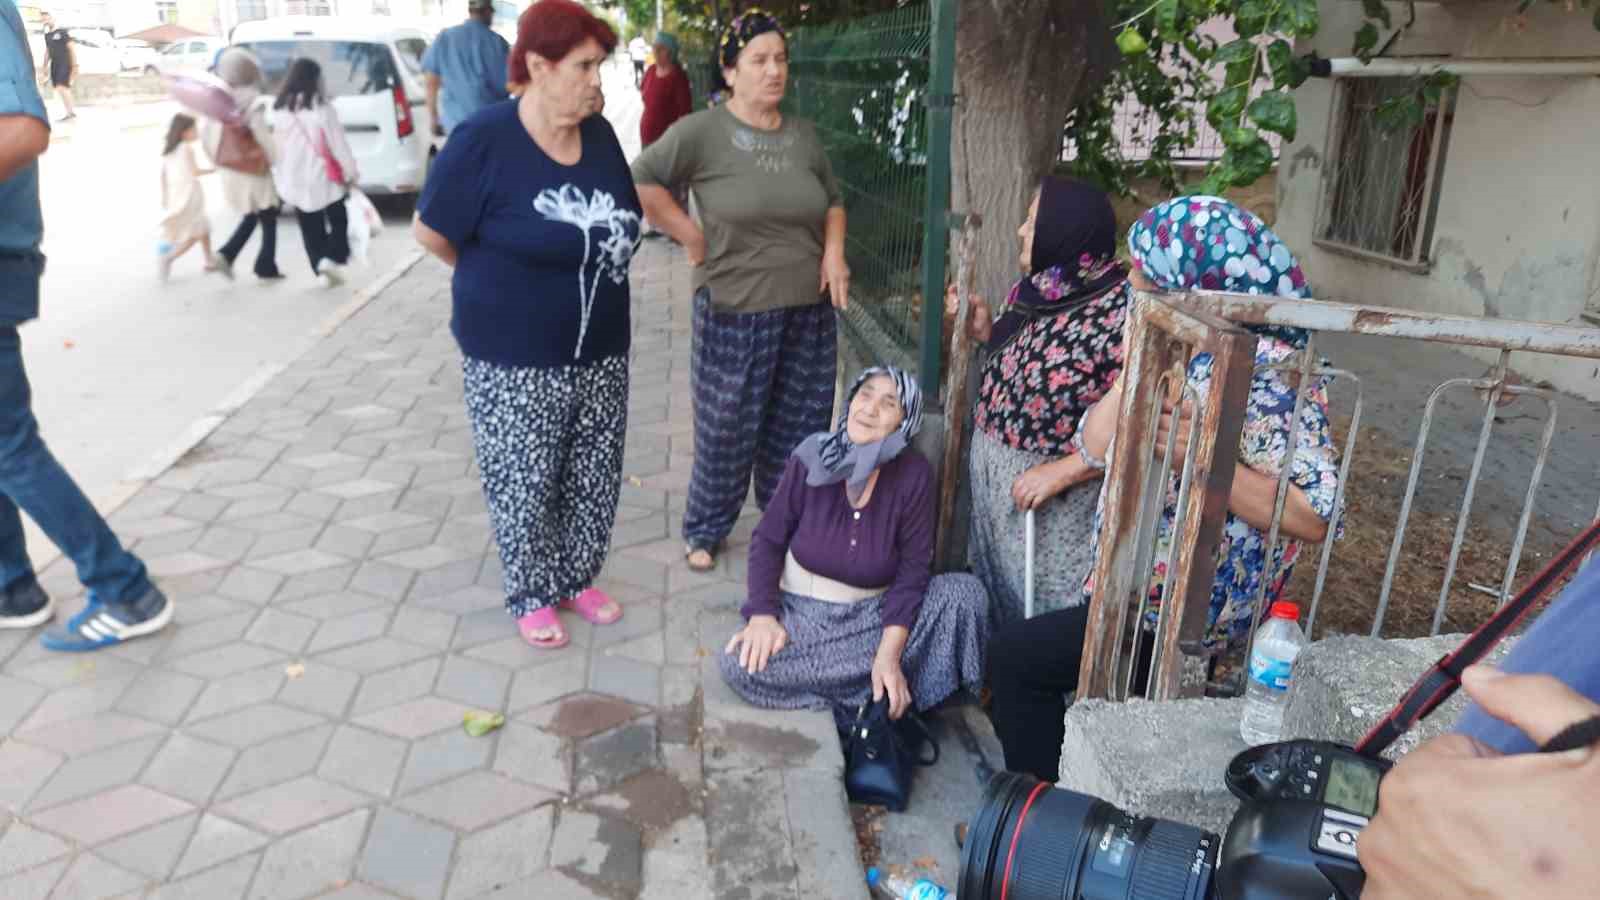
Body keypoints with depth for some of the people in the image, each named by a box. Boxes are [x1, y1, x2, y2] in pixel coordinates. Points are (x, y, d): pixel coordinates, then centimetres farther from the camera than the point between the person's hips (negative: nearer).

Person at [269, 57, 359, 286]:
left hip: (293, 179, 4)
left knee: (310, 226, 13)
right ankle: (332, 258, -7)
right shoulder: (320, 107, -12)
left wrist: (279, 173, 16)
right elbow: (338, 143, -9)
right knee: (338, 219, 10)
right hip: (321, 176, -4)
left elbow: (276, 145, 7)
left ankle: (320, 263, 8)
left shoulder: (279, 109, 2)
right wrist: (351, 171, 2)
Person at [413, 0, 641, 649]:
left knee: (595, 479, 15)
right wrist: (502, 283, 4)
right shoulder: (485, 139, -16)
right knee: (524, 486, 8)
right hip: (516, 359, -5)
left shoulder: (600, 135, 2)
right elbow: (432, 232, -7)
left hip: (600, 352, 6)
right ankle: (532, 598, 29)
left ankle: (578, 580, 37)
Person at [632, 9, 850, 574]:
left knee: (798, 427, 14)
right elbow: (640, 182, -9)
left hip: (809, 310, 5)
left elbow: (833, 200, 19)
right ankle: (705, 530, 28)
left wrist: (834, 248, 2)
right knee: (728, 429, 7)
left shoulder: (804, 134, 8)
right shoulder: (702, 131, -9)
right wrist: (692, 236, -9)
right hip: (735, 312, -5)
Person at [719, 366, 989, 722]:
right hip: (803, 613, 0)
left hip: (874, 614, 0)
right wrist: (762, 614, -19)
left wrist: (889, 654, -23)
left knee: (966, 592, -23)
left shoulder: (914, 474, -12)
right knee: (740, 665, -29)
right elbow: (768, 539, -4)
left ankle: (885, 702, -11)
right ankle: (868, 704, -14)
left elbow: (912, 569, -11)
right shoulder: (811, 458, -11)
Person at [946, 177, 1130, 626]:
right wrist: (987, 330, -1)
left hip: (1056, 497, -8)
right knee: (996, 592, 25)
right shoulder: (1034, 288, 1)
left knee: (1042, 612, 10)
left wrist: (1059, 473, -23)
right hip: (993, 474, 8)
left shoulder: (1121, 311, -24)